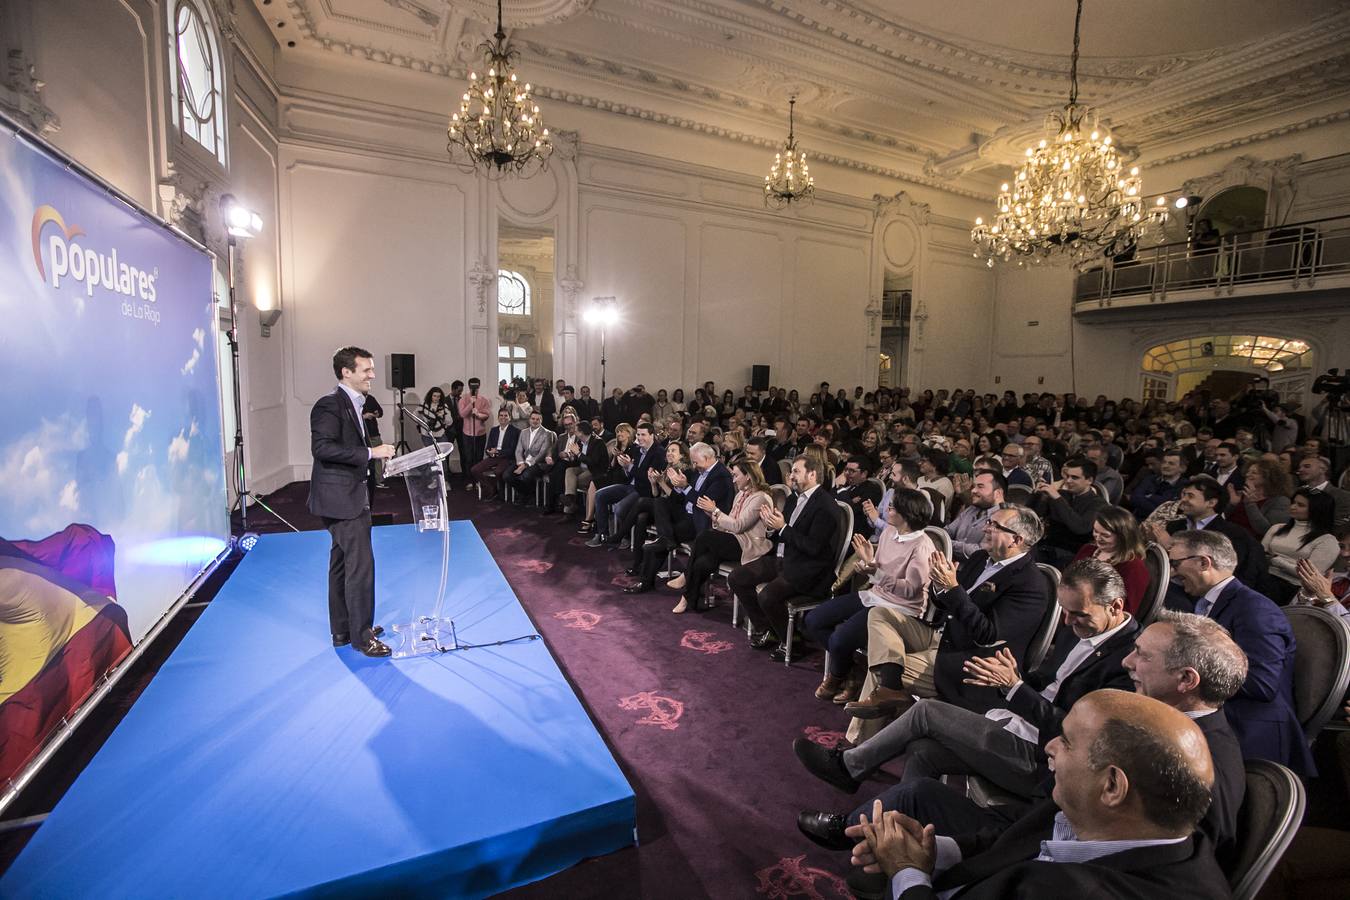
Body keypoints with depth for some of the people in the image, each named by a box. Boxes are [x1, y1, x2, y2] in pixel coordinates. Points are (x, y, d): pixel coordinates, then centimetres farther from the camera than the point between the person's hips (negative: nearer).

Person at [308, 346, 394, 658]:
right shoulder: (330, 404, -16)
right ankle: (361, 635, 6)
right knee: (361, 564, -6)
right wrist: (370, 452, -27)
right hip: (340, 498, -10)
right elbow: (321, 447, -27)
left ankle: (342, 630, 30)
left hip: (349, 496, 10)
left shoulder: (352, 403, 13)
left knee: (343, 564, 17)